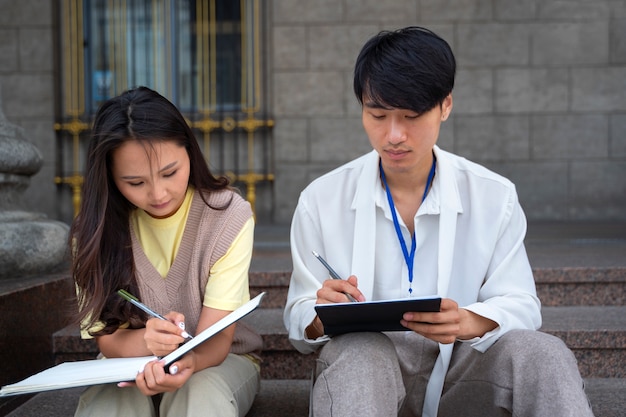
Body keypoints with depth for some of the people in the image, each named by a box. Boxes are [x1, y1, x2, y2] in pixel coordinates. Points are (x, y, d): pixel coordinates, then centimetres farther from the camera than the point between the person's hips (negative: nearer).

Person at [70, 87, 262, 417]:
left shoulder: (229, 215, -15)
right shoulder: (97, 227, -10)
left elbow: (217, 336, -18)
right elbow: (108, 339, -10)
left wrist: (189, 361, -43)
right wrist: (145, 341, -35)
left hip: (217, 359, -1)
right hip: (131, 365, 1)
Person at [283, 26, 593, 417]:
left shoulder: (495, 197, -2)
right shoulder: (321, 201, -3)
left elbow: (520, 306, -2)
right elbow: (301, 322, -1)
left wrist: (471, 323, -26)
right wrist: (323, 317, -27)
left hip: (459, 363, 2)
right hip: (364, 367, -2)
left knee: (544, 352, -27)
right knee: (357, 353, -37)